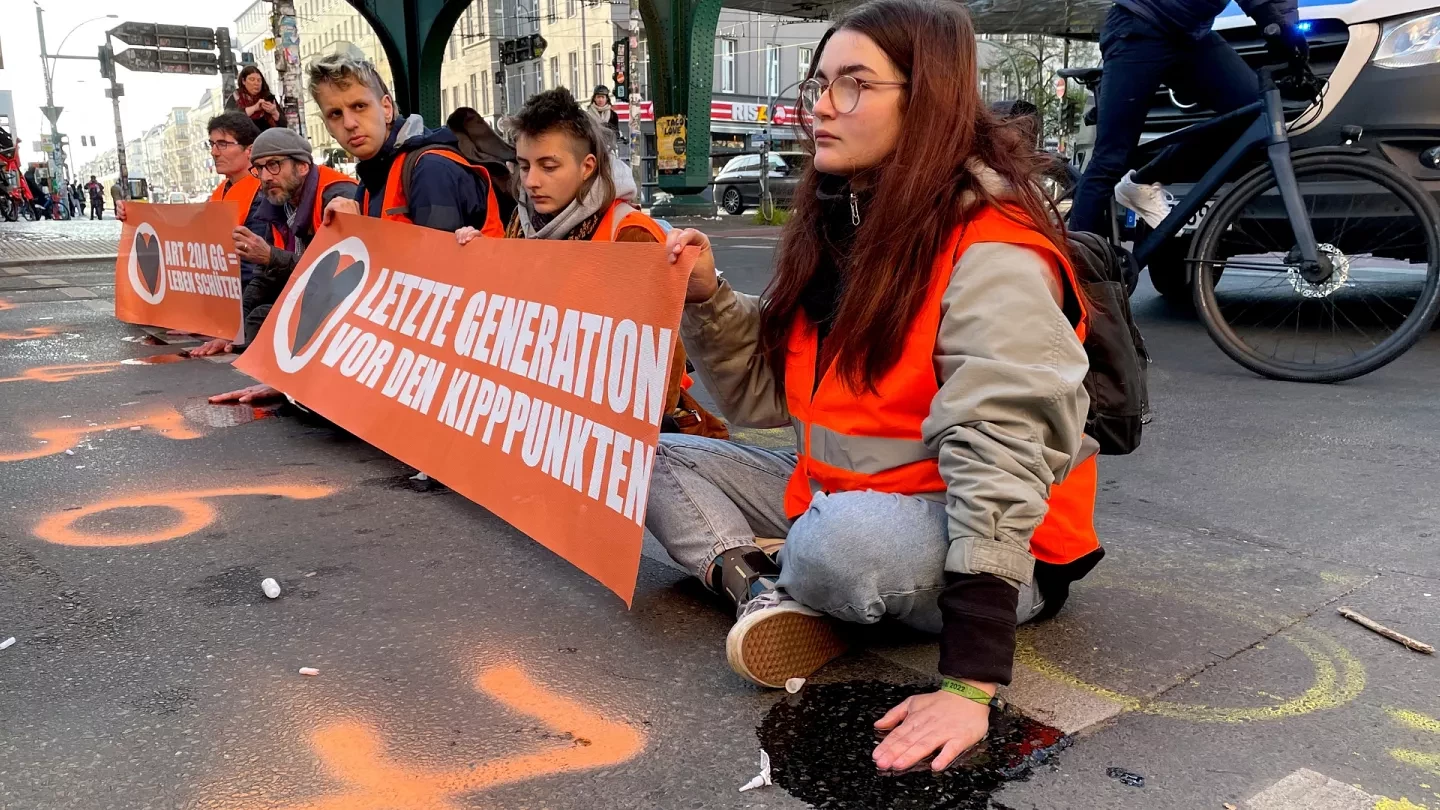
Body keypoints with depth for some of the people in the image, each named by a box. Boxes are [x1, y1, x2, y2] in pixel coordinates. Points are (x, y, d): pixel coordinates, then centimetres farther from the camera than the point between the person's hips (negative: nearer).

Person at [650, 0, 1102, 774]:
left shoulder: (992, 252, -22)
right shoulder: (836, 225, 3)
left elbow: (995, 457, -30)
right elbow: (766, 392, 6)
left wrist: (968, 682, -35)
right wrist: (706, 297, -11)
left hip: (980, 538, -7)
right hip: (838, 495, 8)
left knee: (841, 541, -39)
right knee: (656, 458, 3)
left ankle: (779, 582, -4)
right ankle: (765, 594, -21)